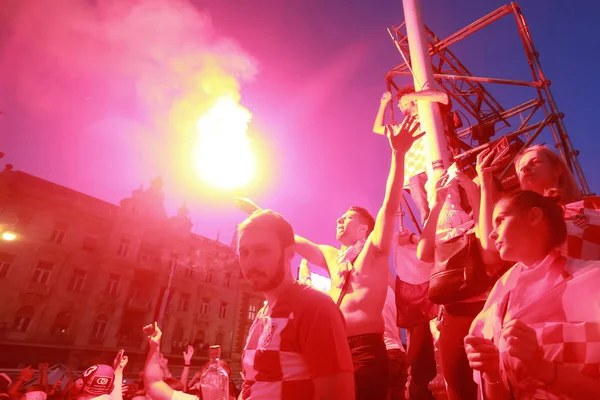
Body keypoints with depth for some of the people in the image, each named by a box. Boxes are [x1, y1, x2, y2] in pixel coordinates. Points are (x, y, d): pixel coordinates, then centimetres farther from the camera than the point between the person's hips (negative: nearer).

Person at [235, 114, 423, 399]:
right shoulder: (330, 256, 18)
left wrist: (398, 154, -21)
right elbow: (290, 237, 23)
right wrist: (257, 212, 26)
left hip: (366, 348, -5)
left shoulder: (374, 250, 2)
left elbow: (390, 206, -11)